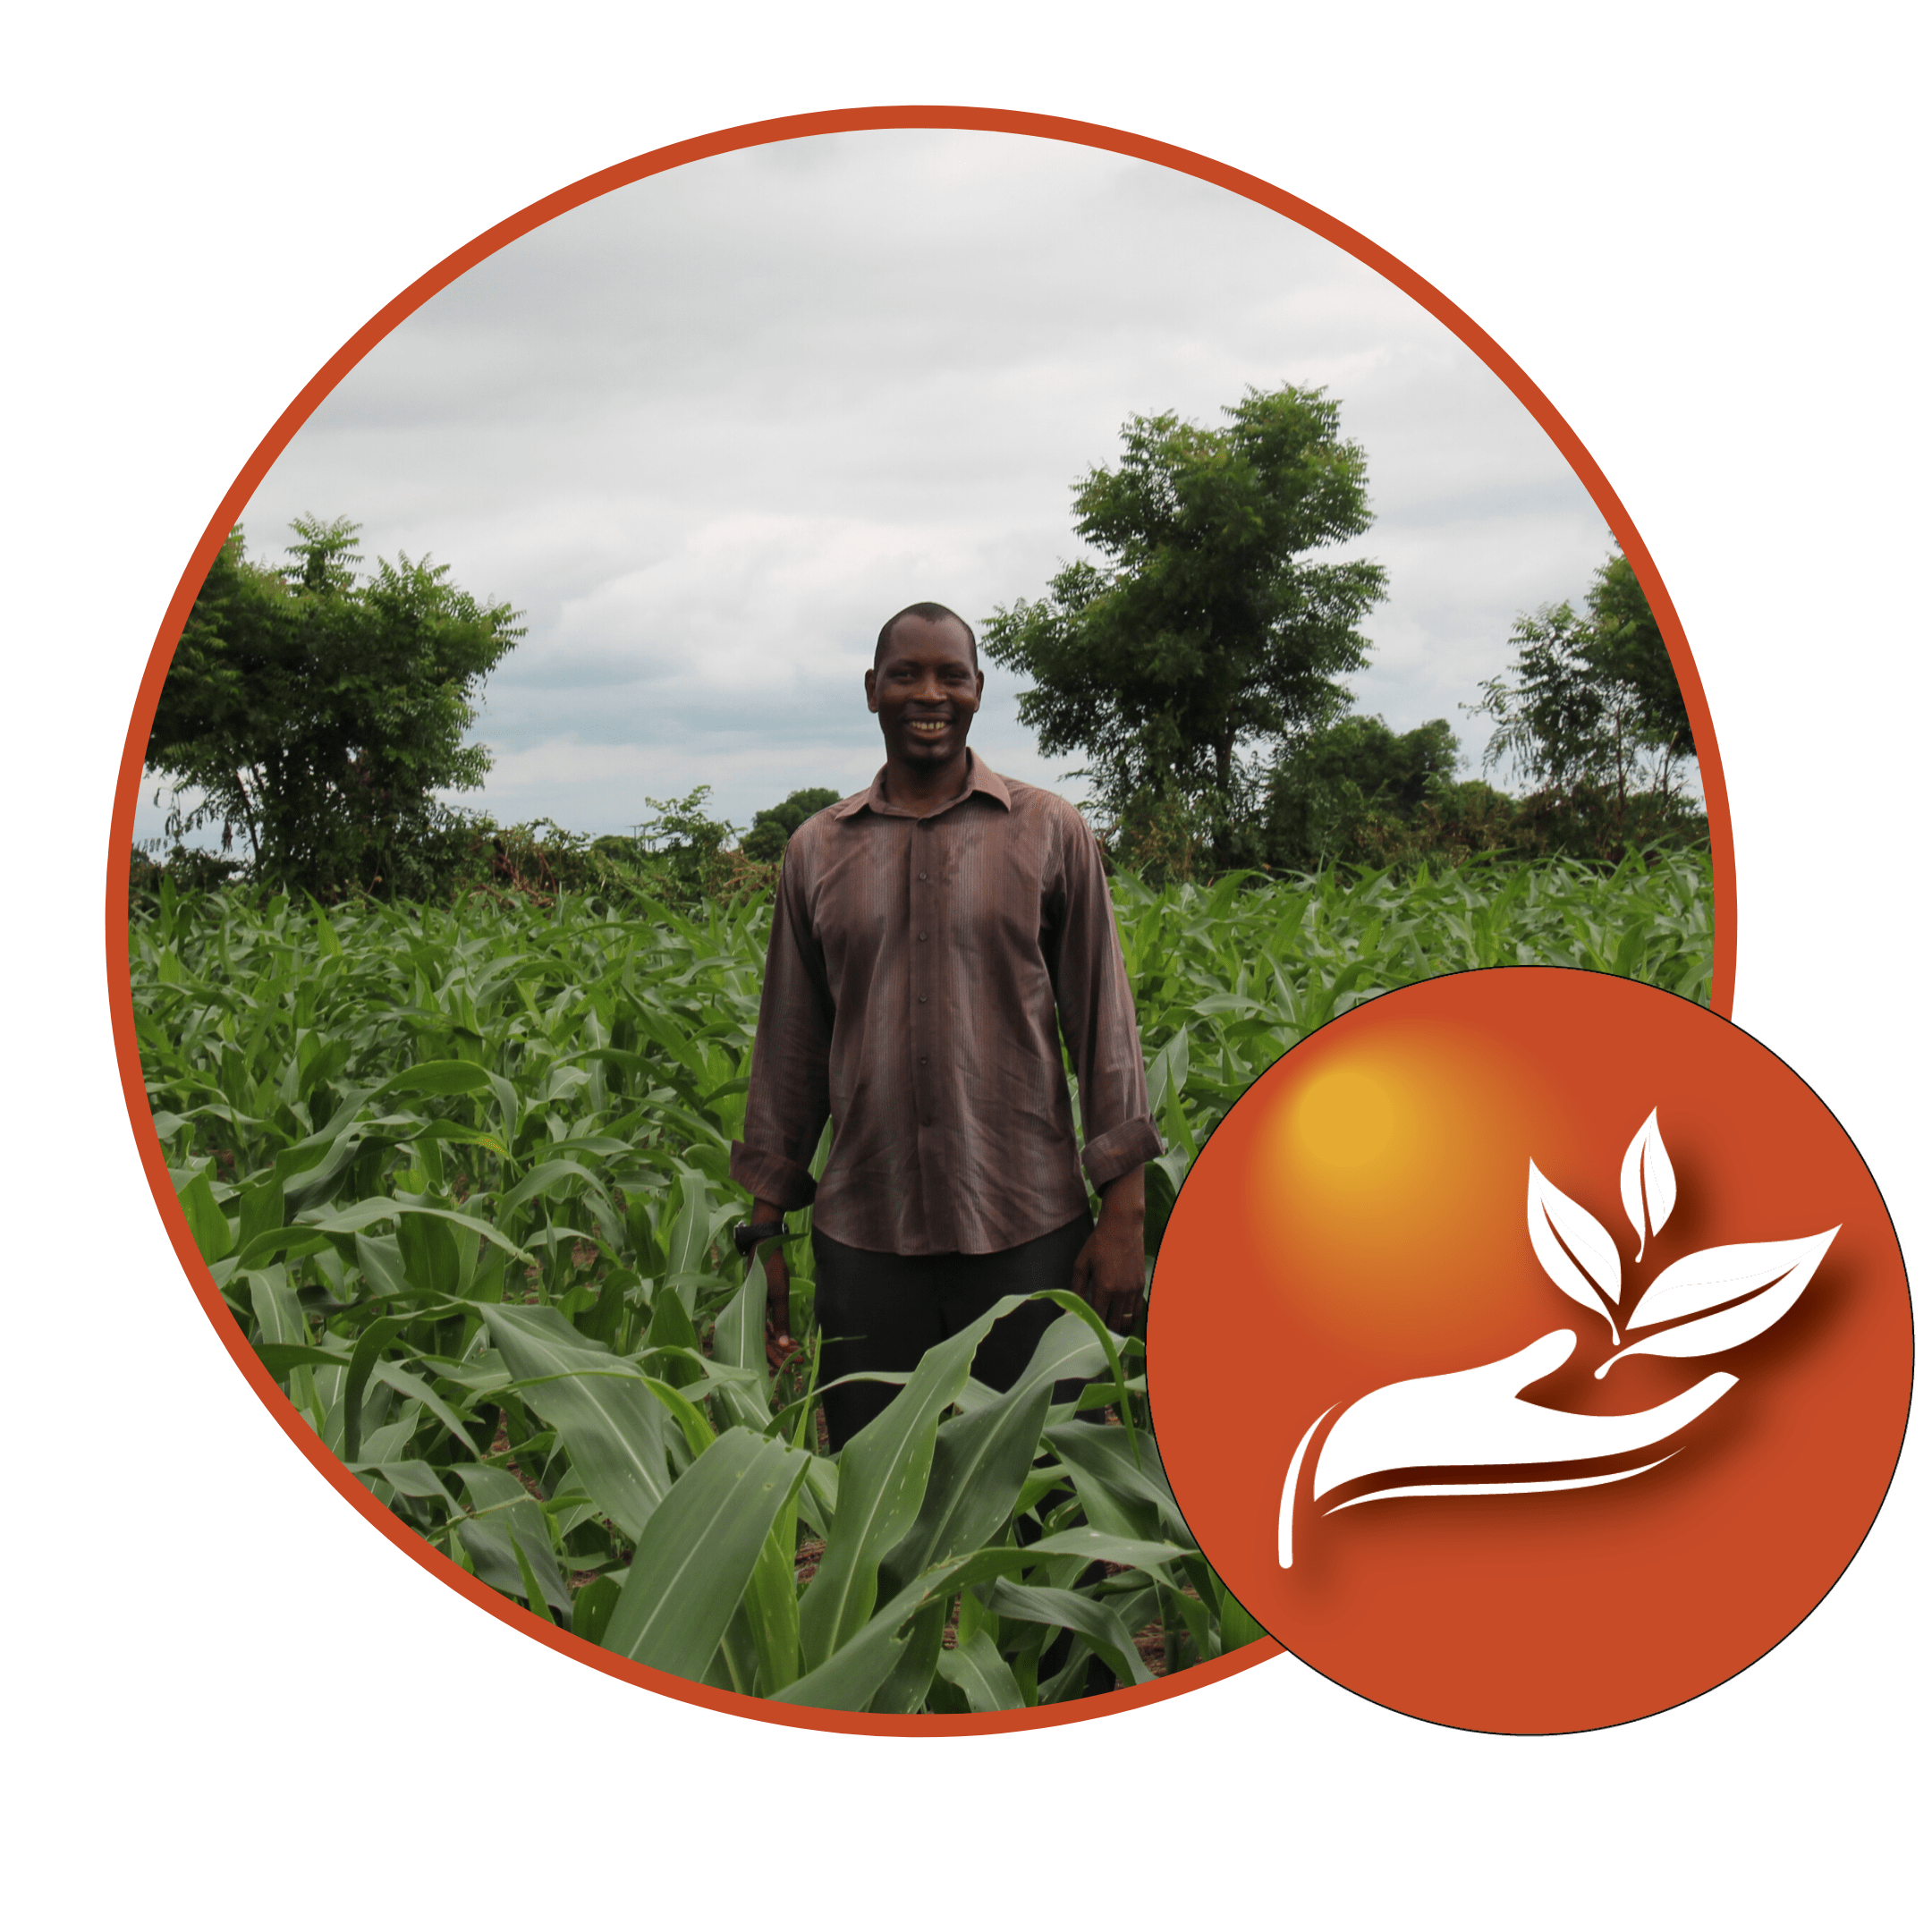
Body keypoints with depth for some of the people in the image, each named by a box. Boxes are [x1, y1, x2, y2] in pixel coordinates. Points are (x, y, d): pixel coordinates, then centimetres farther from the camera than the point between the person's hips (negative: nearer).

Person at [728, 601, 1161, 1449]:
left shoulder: (1050, 832, 2)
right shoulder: (817, 850, 8)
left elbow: (1102, 1019, 1)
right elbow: (789, 1044, 12)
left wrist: (1124, 1212, -4)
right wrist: (766, 1226, 10)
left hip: (1027, 1230, -2)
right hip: (863, 1236, 2)